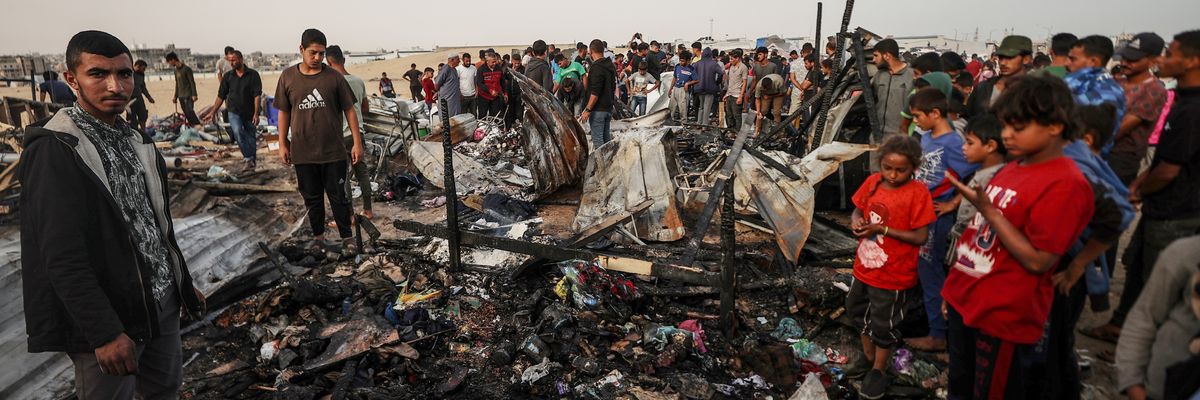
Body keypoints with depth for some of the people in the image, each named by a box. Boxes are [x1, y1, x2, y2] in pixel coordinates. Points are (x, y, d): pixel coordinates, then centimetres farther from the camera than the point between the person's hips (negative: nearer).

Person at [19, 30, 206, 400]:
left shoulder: (135, 141, 8)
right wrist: (105, 333, -23)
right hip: (109, 316, -7)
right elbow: (62, 259, -20)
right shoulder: (54, 150, -15)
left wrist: (184, 286, 17)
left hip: (163, 304, 7)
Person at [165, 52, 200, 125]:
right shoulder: (176, 70, 15)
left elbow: (192, 82, -10)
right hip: (181, 97, 7)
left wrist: (194, 95, -16)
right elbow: (177, 84, 22)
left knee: (190, 112, -18)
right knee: (186, 114, 2)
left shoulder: (186, 69, -8)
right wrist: (175, 96, 21)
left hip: (188, 96, -7)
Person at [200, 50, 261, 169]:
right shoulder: (228, 76, 3)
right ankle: (248, 157, -15)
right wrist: (212, 112, 0)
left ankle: (252, 161, 23)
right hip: (234, 112, 1)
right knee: (238, 131, -23)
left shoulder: (253, 75, -6)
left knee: (251, 138, 7)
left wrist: (256, 113, -19)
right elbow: (221, 96, 5)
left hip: (250, 113, -1)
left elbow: (257, 95, -11)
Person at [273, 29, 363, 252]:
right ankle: (318, 236, 27)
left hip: (333, 151, -2)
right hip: (303, 152, 2)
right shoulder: (288, 77, 2)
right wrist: (282, 143, 7)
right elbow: (284, 112, 9)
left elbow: (349, 110, 0)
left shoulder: (334, 77, -3)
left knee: (338, 197, 5)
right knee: (312, 198, 13)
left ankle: (347, 237, 17)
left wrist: (357, 142, -4)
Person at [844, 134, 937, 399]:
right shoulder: (873, 182, -4)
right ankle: (868, 357, 46)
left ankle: (879, 371, 34)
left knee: (883, 324, 12)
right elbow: (858, 210, 9)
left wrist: (882, 230, -26)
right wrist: (856, 221, -14)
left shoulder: (917, 193, -19)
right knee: (857, 311, 23)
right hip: (864, 266, 6)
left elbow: (920, 237, -19)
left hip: (893, 275, -6)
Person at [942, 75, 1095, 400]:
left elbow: (1037, 261, -21)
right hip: (965, 299, 8)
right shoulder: (1012, 168, 8)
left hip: (1002, 316, -8)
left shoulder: (1066, 184, -18)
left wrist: (986, 208, -23)